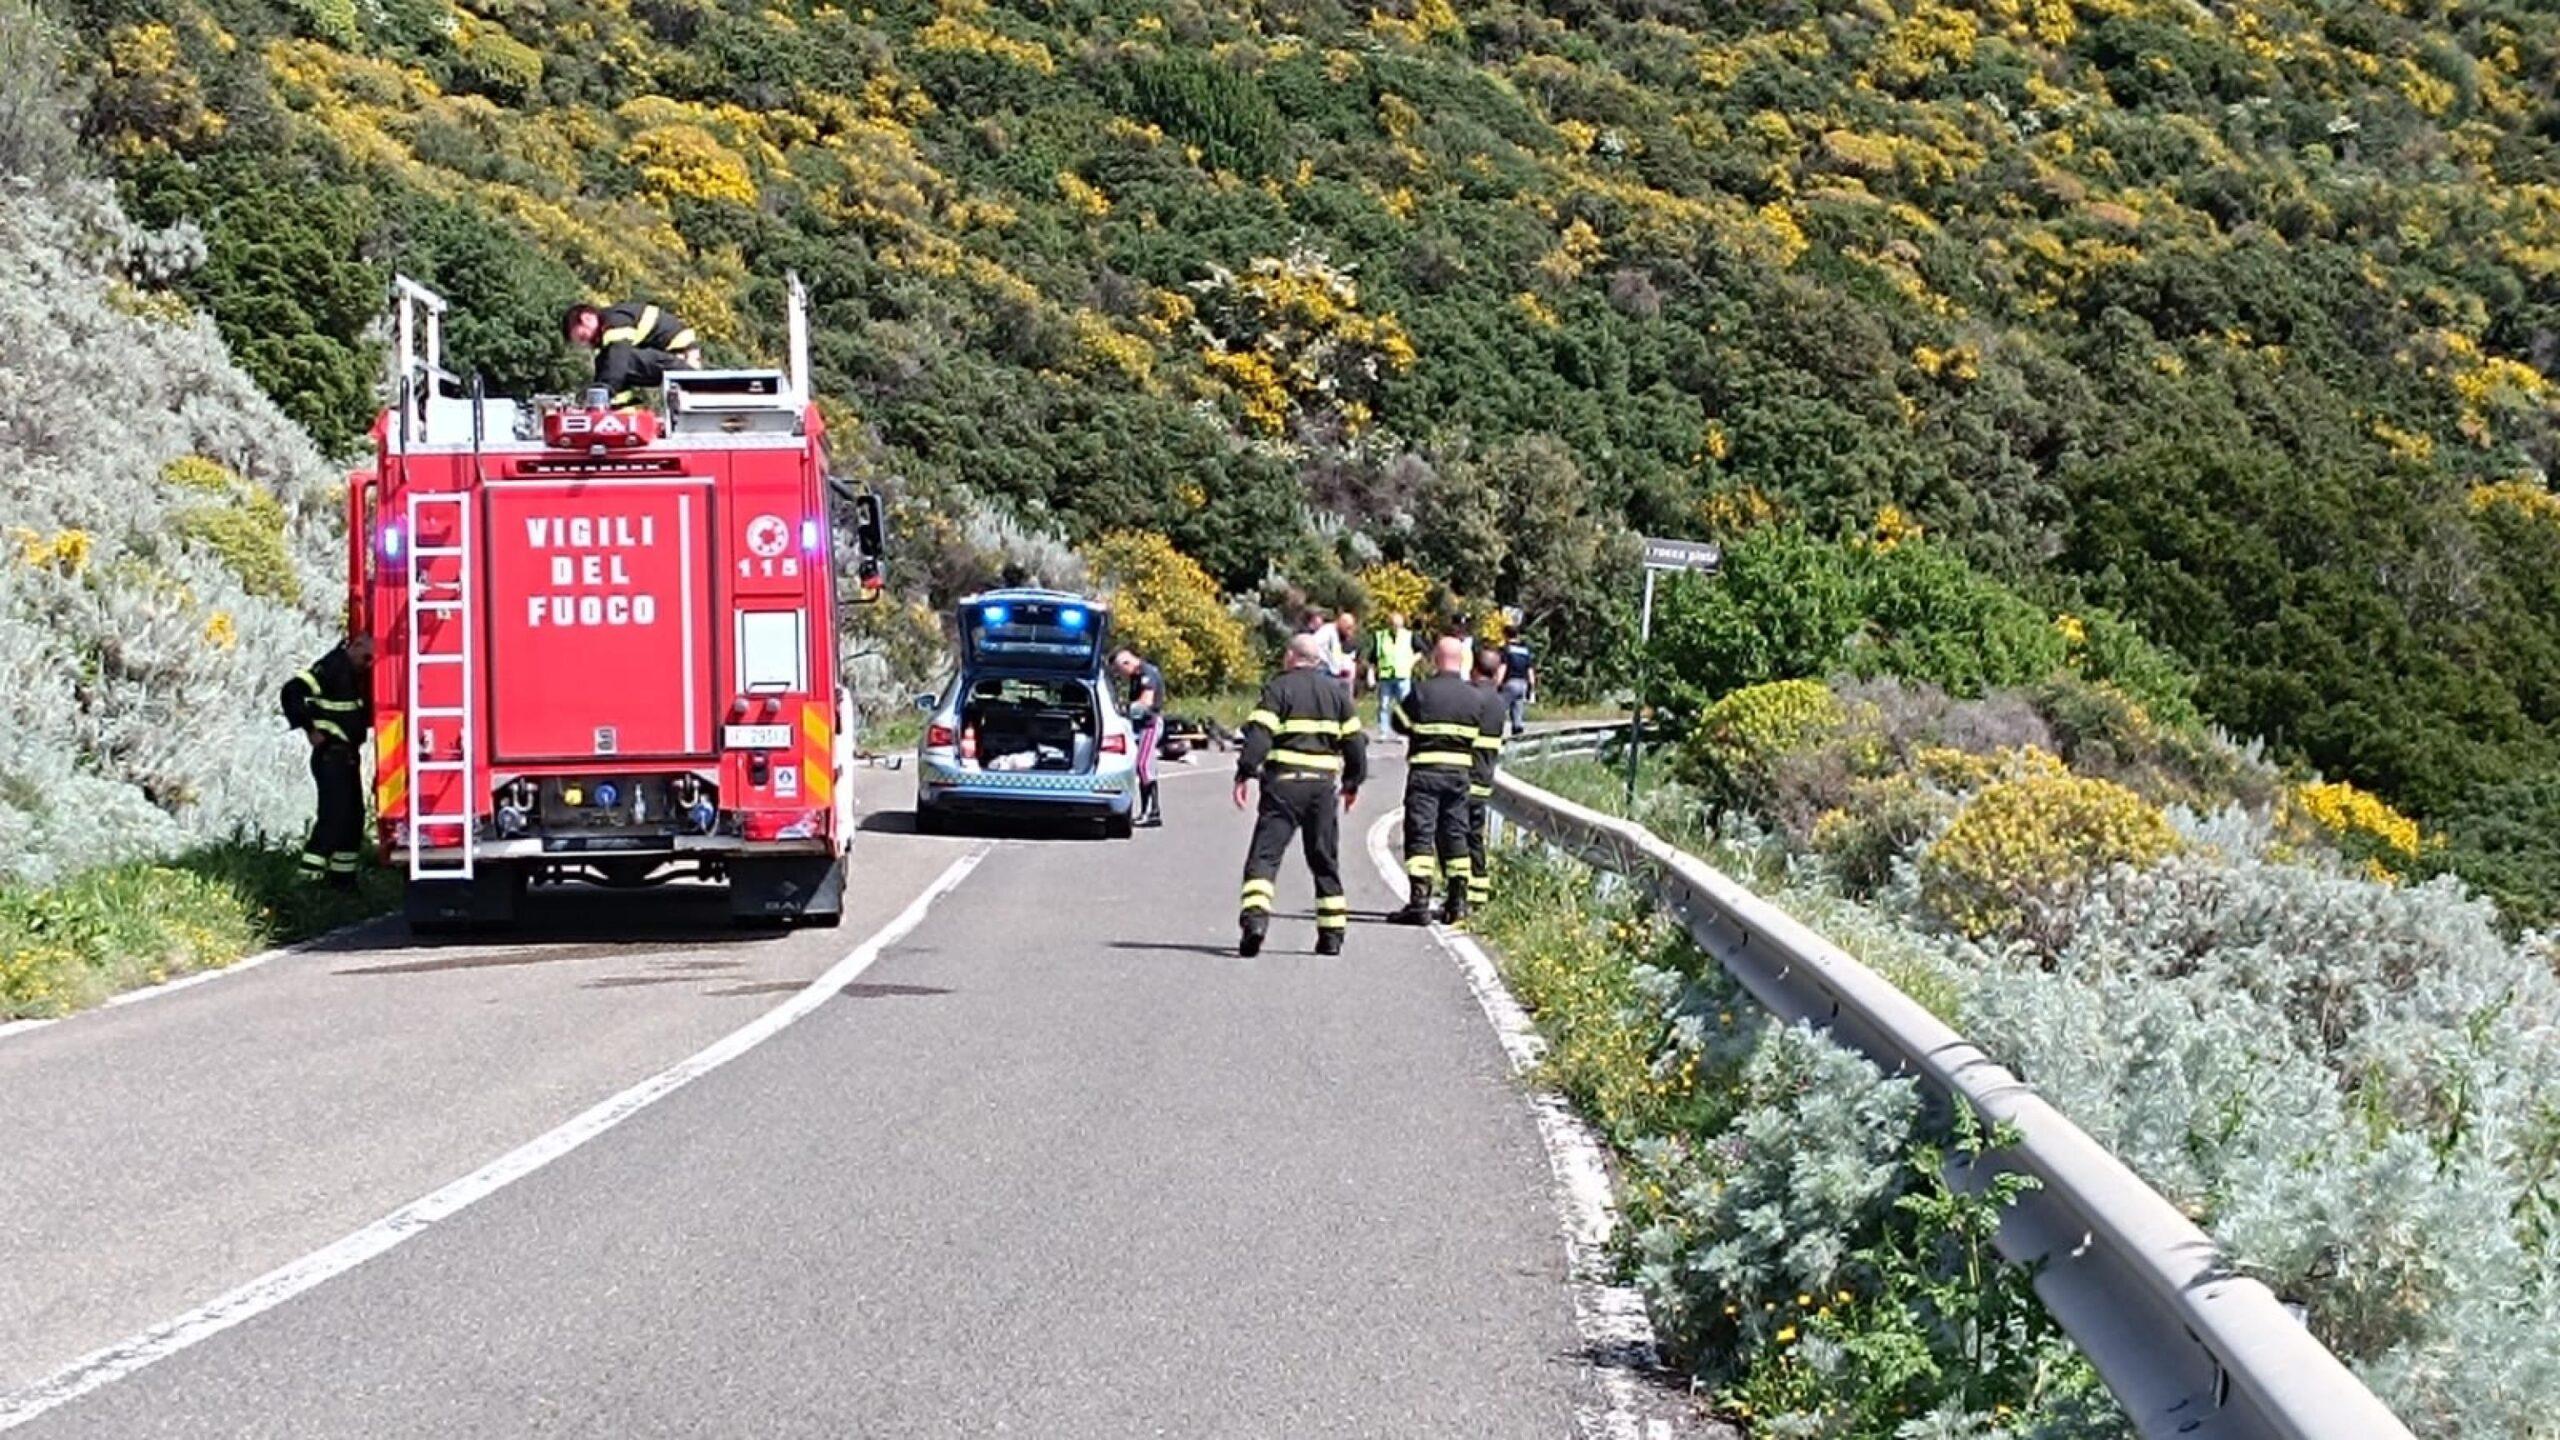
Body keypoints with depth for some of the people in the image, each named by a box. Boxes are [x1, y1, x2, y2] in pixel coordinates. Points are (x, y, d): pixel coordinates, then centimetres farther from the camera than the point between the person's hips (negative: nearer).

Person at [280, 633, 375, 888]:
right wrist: (309, 729, -21)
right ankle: (311, 874, -18)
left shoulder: (355, 674, 15)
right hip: (330, 755, -10)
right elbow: (292, 691, -26)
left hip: (348, 756, 10)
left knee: (354, 816, 11)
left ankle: (343, 876, 17)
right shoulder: (331, 668, -15)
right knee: (334, 813, -16)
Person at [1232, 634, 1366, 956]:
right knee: (1325, 860, 13)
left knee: (1265, 855, -7)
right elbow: (1354, 741, 15)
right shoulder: (1336, 691, 14)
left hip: (1284, 783, -4)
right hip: (1323, 784, 4)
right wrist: (1353, 782, 25)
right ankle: (1332, 933, 12)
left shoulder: (1279, 688, -1)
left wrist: (1244, 774, -11)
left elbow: (1259, 733, -11)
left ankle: (1254, 917, -27)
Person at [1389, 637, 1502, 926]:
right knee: (1454, 835, 14)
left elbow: (1400, 724, 3)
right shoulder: (1476, 698, 4)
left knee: (1420, 835, -4)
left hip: (1425, 770, -4)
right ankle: (1457, 901, 15)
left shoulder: (1422, 692, -9)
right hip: (1460, 772, 4)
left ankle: (1419, 903, -12)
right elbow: (1481, 741, 8)